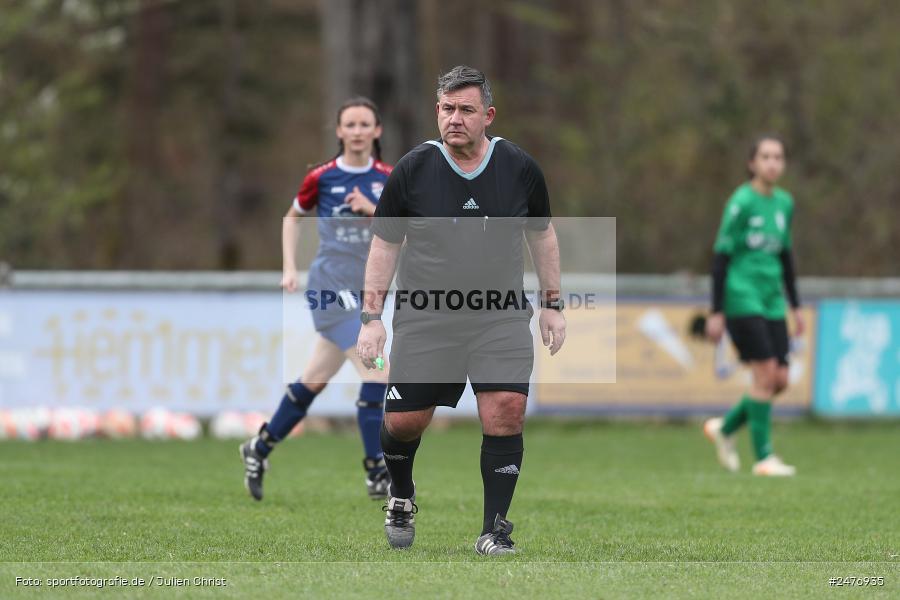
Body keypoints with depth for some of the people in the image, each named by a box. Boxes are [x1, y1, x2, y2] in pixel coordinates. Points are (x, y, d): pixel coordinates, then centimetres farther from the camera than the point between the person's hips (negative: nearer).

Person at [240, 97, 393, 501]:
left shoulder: (389, 179, 3)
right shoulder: (322, 178, -5)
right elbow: (292, 217, 12)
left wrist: (373, 210, -17)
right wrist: (290, 267, 5)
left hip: (368, 290, 5)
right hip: (332, 286, -5)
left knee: (316, 379, 14)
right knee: (377, 371, -17)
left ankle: (259, 449, 32)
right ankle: (376, 472, -10)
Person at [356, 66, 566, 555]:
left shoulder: (519, 168, -1)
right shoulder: (412, 170, -5)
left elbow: (541, 234, 14)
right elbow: (384, 243, 4)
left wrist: (552, 305, 14)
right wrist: (371, 317, 0)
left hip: (500, 316, 0)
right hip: (424, 316, 0)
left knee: (506, 412, -17)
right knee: (403, 422, 0)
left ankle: (494, 528, -5)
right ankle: (401, 500, 32)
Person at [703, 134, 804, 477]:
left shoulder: (784, 203, 12)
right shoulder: (741, 202, -9)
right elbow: (721, 256, -9)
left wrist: (795, 306, 21)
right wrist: (716, 312, -11)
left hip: (771, 301, 7)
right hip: (742, 299, -7)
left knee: (780, 380, 0)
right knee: (766, 373, -13)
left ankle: (724, 428, 21)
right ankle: (764, 458, -6)